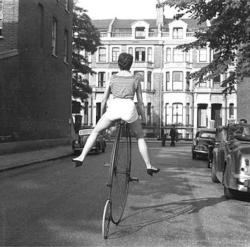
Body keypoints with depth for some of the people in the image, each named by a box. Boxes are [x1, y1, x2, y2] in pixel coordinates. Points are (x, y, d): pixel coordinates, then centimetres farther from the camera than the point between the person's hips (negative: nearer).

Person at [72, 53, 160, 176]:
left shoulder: (112, 78, 16)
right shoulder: (136, 79, 14)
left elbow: (104, 99, 20)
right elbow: (140, 102, 15)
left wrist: (102, 115, 33)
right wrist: (143, 117, 26)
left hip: (114, 108, 0)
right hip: (129, 108, 0)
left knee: (95, 131, 21)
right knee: (140, 137, 21)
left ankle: (81, 157, 15)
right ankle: (149, 166, 19)